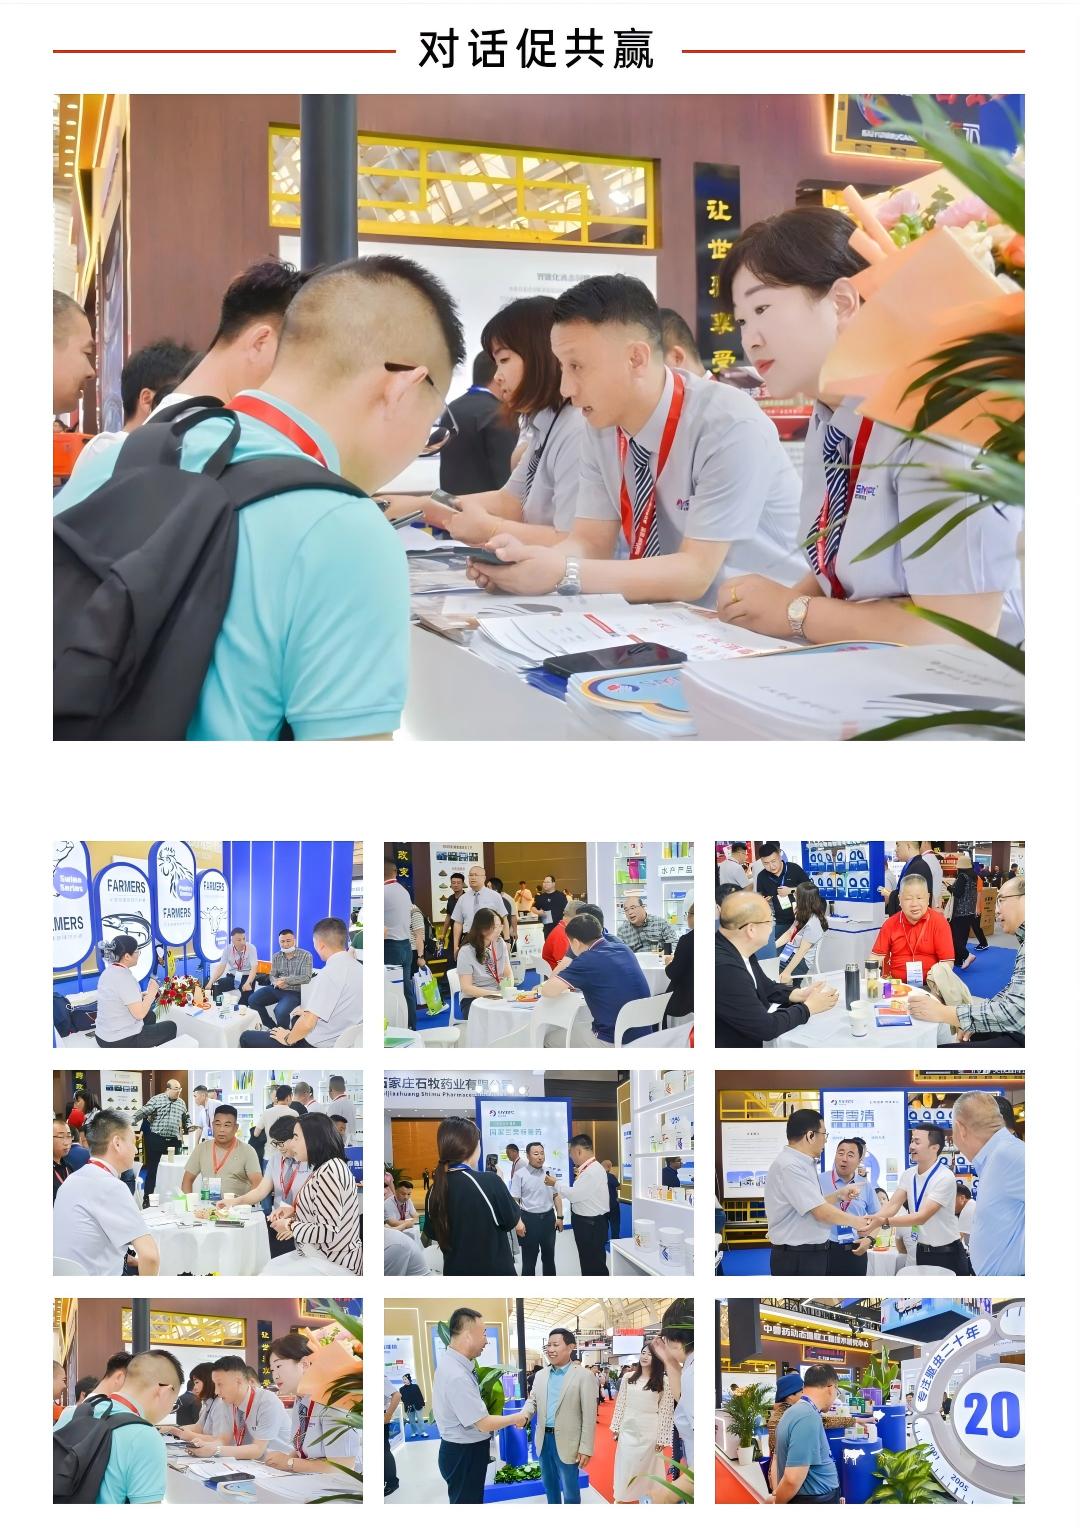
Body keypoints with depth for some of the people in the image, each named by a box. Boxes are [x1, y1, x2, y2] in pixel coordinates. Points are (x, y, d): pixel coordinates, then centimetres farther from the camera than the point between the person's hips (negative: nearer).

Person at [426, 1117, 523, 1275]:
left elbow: (435, 1234, 7)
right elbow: (512, 1222, -8)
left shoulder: (435, 1190, -4)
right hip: (493, 1271, -5)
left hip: (455, 1272, 5)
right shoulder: (490, 1182, -20)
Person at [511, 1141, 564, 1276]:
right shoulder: (519, 1174, -9)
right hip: (529, 1219, -4)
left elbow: (556, 1196, 10)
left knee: (549, 1256, 16)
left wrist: (559, 1217, 5)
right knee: (529, 1259, 4)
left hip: (548, 1217, 4)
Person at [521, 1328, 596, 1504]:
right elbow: (533, 1400, 9)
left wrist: (586, 1449, -15)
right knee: (549, 1486, 19)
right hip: (544, 1439, 6)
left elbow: (589, 1416, -11)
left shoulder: (584, 1376, -10)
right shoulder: (541, 1375, 8)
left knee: (570, 1490, 3)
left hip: (567, 1442, -6)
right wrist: (524, 1414, -16)